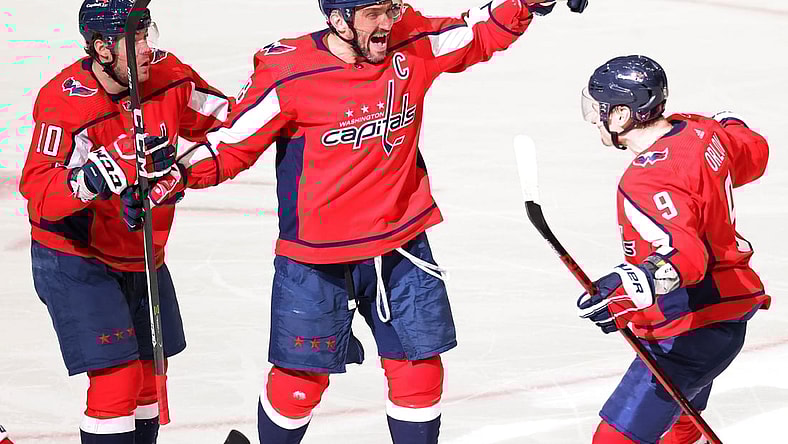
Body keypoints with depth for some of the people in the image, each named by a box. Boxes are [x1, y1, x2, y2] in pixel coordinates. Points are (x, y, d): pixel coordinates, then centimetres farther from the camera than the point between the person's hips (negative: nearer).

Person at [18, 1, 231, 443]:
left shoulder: (168, 76, -8)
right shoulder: (65, 101, -25)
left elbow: (227, 121, 5)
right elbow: (36, 191, -33)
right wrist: (90, 179, -49)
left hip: (142, 255, 7)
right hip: (75, 260, -6)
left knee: (148, 373, 16)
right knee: (118, 375, -15)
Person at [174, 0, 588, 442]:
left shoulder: (412, 44, -4)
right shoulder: (289, 72, -16)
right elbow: (235, 144, -10)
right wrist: (182, 171, -23)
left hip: (400, 244, 4)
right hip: (317, 255, -3)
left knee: (419, 369, 6)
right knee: (301, 380, 7)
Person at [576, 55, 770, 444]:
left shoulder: (649, 181, -27)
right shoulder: (700, 131, 1)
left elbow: (682, 254, -40)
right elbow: (754, 154, 21)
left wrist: (629, 287, -56)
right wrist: (730, 125, 41)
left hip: (690, 338, -11)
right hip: (727, 312, 11)